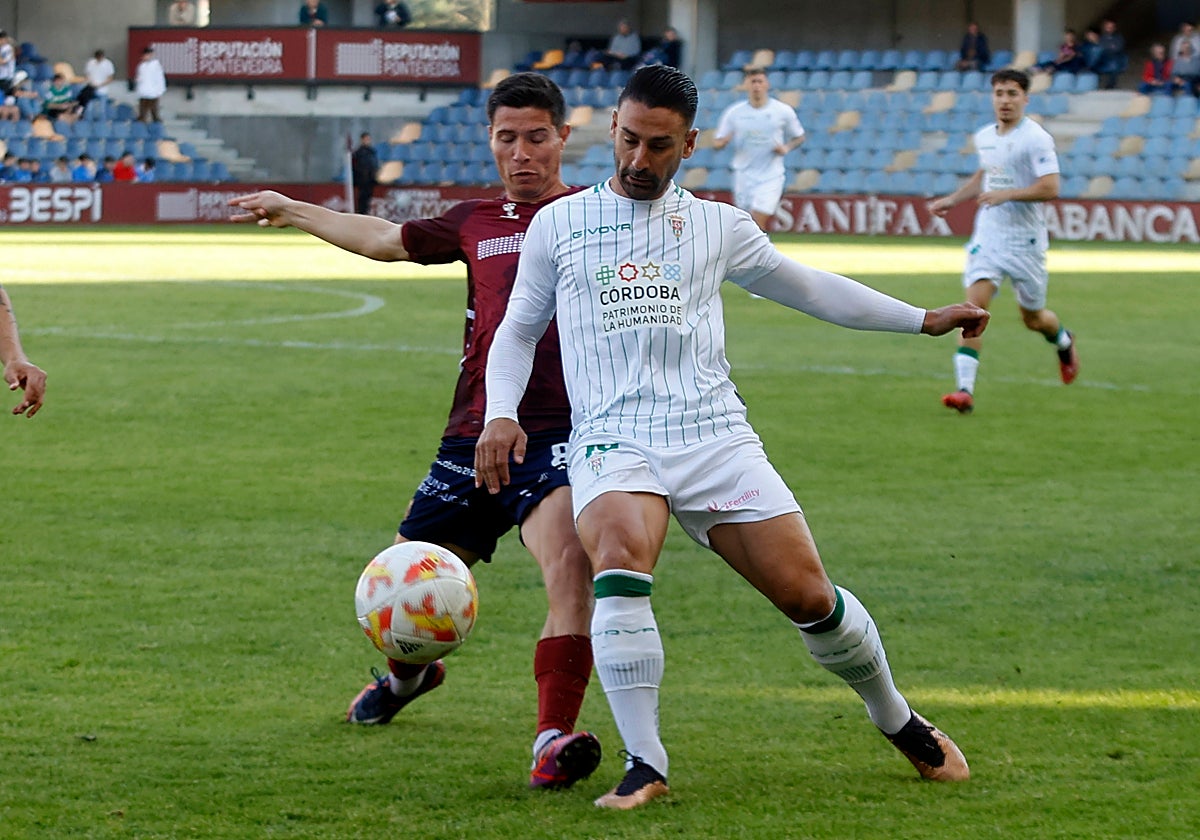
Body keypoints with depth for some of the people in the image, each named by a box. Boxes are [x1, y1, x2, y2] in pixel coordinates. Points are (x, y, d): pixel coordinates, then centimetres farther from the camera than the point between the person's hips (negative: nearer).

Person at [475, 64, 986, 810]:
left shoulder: (718, 226, 14)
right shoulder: (559, 226, 12)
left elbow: (809, 287, 25)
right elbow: (519, 329, 21)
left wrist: (923, 320, 26)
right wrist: (501, 413, 3)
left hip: (714, 435, 1)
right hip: (612, 439, -1)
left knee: (808, 593, -7)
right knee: (621, 562, -33)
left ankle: (900, 723, 20)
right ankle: (645, 767, -28)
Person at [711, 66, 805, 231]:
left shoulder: (783, 111, -3)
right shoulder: (734, 112, -1)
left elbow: (799, 137, 10)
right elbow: (716, 144, 2)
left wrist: (786, 148, -10)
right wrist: (724, 141, -21)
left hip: (770, 176, -2)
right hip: (744, 175, 2)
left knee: (758, 221, -15)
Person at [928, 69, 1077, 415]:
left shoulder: (1036, 138, -12)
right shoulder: (984, 137, 9)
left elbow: (1050, 188, -19)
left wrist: (1006, 194, -27)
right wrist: (951, 199, 19)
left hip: (1025, 240, -4)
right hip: (987, 235, 4)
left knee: (1033, 317, 11)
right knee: (975, 303, -15)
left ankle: (1064, 342, 48)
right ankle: (965, 390, -22)